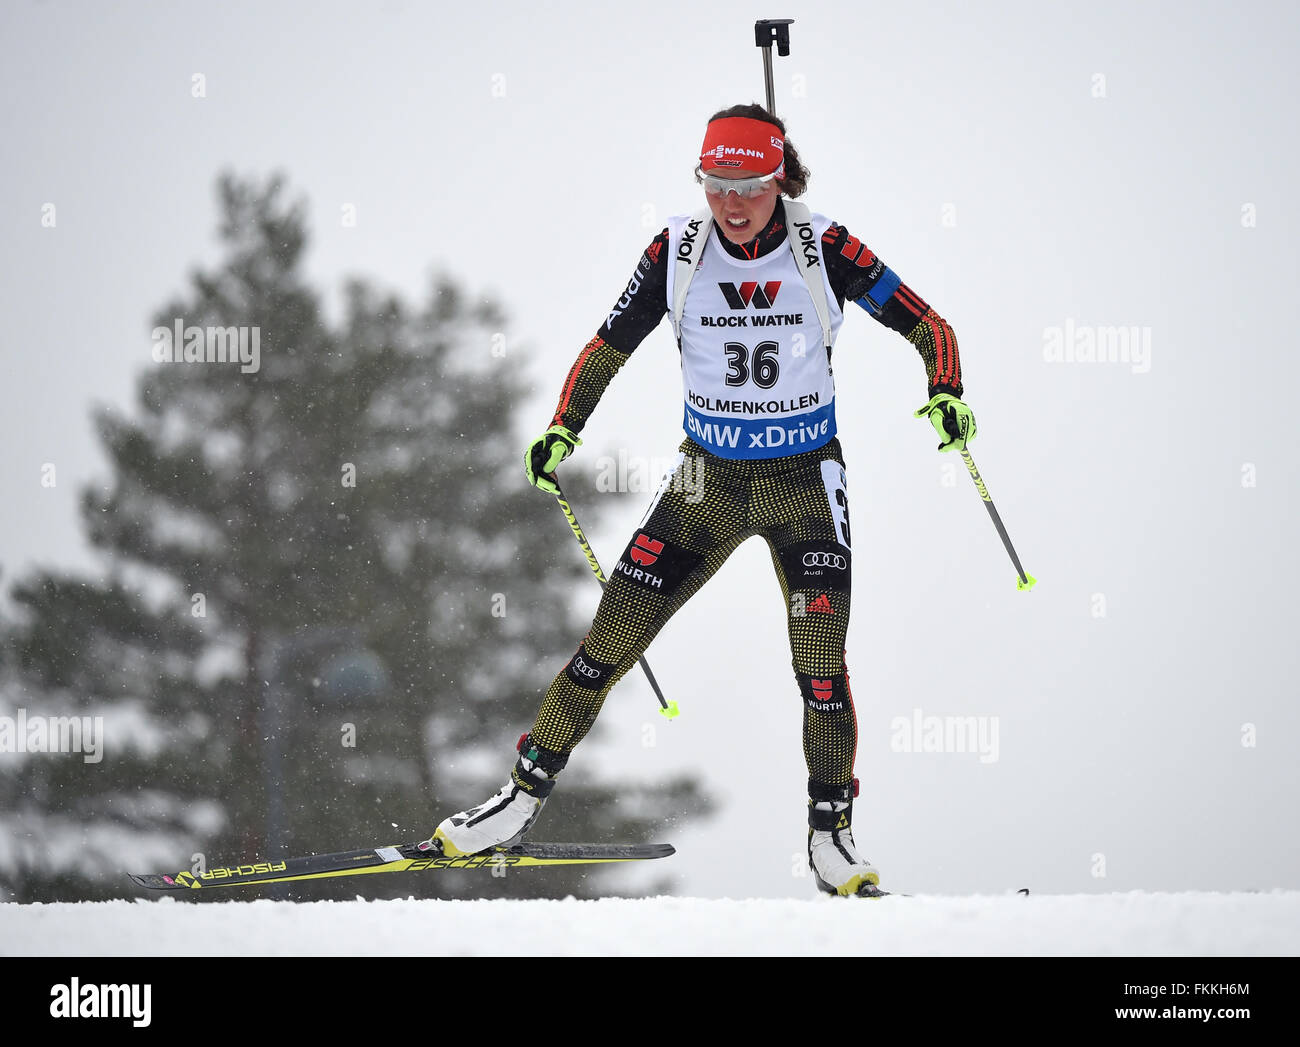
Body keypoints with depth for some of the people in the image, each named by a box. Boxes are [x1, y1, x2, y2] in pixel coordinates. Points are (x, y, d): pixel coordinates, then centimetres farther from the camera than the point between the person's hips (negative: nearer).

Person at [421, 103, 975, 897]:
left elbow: (927, 325, -7)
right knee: (611, 641, -3)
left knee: (820, 664, -12)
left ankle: (832, 832, 5)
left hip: (806, 482, -2)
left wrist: (947, 393, -26)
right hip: (708, 478, 2)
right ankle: (525, 797, 7)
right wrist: (563, 430, -12)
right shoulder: (679, 251, -7)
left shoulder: (823, 250, -11)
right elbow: (609, 348, 2)